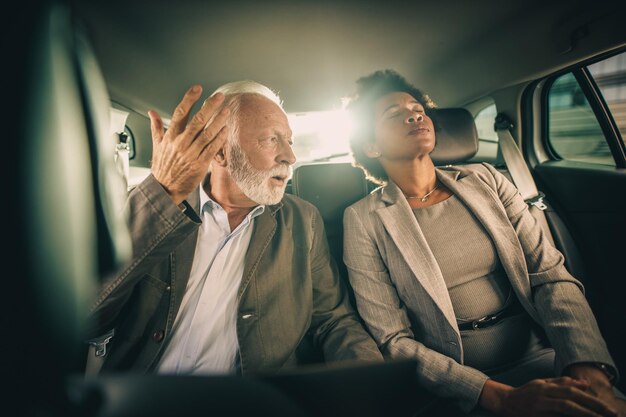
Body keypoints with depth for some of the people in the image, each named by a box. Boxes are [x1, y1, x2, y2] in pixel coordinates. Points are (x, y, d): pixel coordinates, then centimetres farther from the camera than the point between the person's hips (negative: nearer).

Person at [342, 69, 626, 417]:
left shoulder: (485, 180, 3)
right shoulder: (363, 219, -8)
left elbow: (551, 274, -1)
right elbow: (393, 340, -10)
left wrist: (590, 375, -17)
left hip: (543, 359, 4)